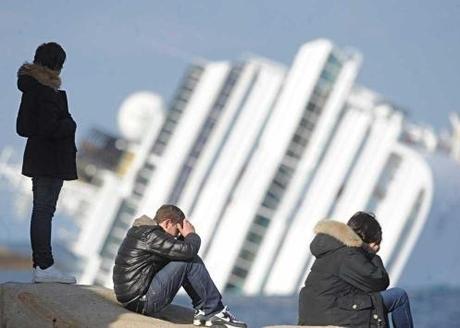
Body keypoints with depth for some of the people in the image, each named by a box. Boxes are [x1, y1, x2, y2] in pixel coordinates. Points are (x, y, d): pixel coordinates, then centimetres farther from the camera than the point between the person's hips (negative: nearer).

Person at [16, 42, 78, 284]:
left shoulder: (33, 88, 10)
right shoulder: (46, 93, -19)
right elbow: (50, 128, -25)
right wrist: (69, 125, -7)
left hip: (40, 158, 10)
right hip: (50, 161, -10)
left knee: (42, 210, 12)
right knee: (44, 210, -8)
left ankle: (40, 265, 16)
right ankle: (44, 266, -8)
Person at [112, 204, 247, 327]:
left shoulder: (140, 231, 15)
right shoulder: (150, 236, -17)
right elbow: (188, 250, -24)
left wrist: (184, 236, 4)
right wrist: (191, 235, -3)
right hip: (142, 303, -11)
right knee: (190, 261, -12)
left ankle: (202, 311, 13)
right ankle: (214, 310, -3)